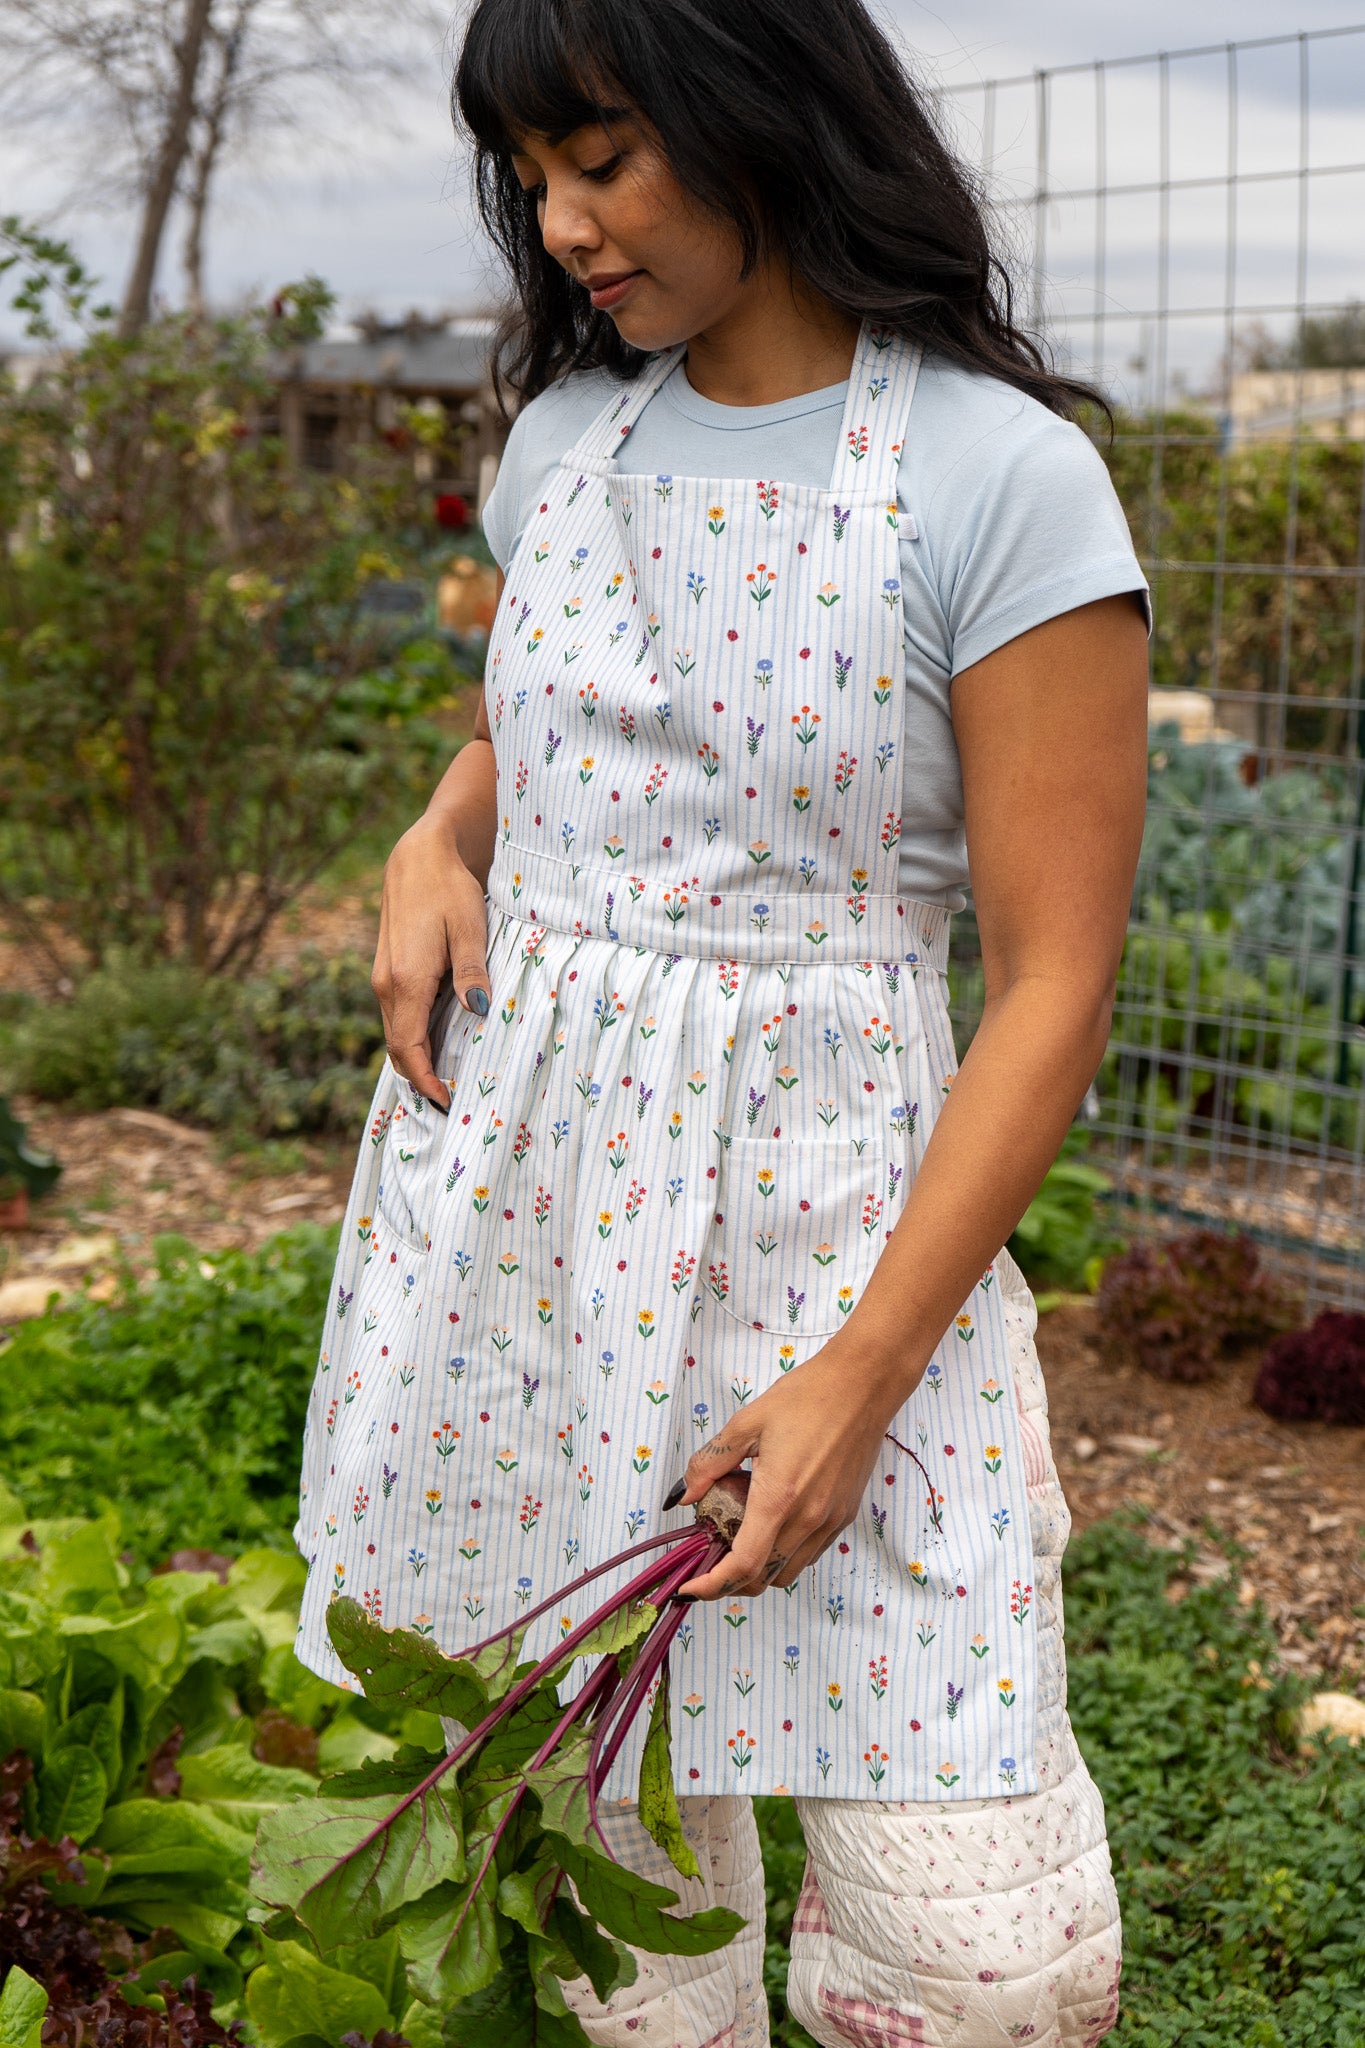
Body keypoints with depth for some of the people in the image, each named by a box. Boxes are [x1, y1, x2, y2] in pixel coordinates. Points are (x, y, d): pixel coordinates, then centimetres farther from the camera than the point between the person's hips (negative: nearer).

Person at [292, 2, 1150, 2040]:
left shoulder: (1004, 479, -10)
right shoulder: (564, 435, 8)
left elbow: (1053, 983, -11)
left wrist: (865, 1366, -16)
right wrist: (438, 842, 5)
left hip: (825, 1207, -4)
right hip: (511, 1179, 5)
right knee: (597, 1847, 11)